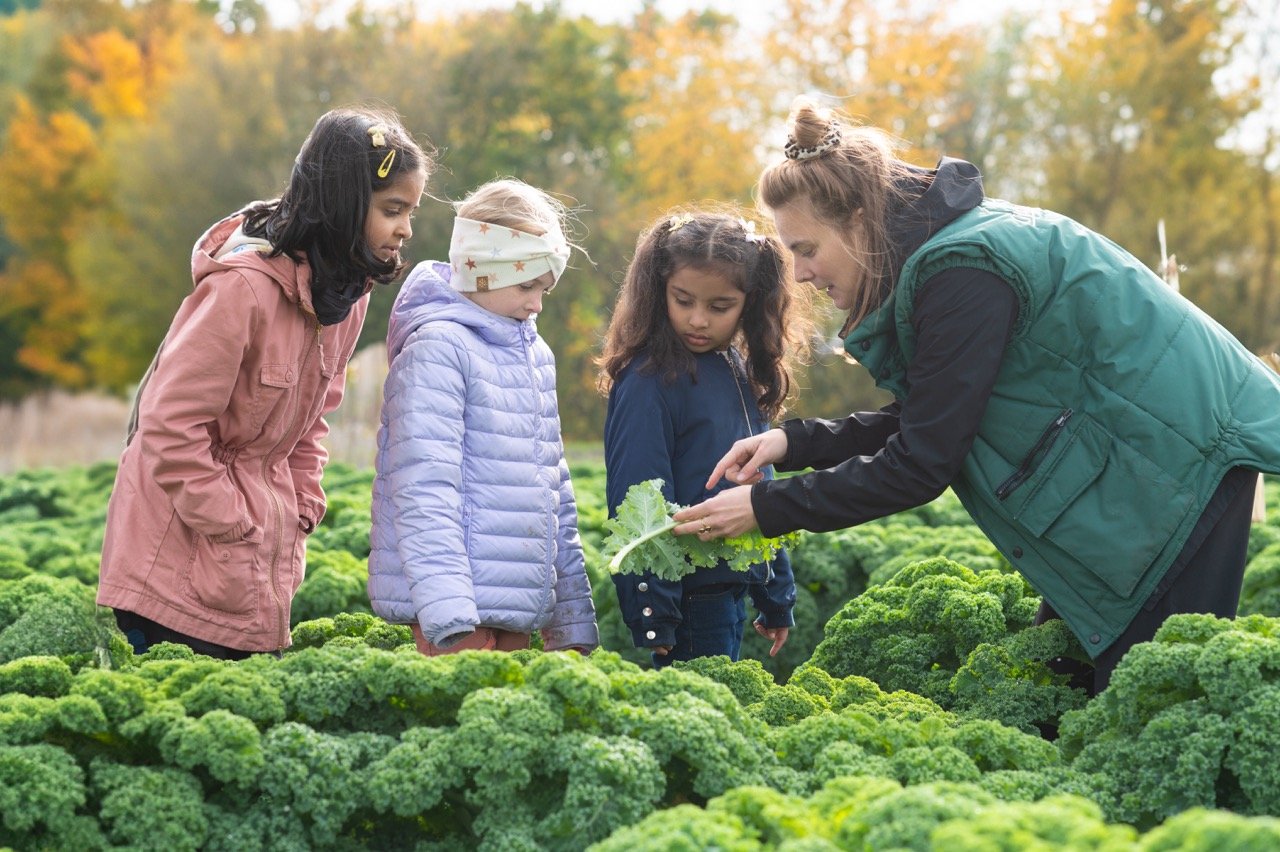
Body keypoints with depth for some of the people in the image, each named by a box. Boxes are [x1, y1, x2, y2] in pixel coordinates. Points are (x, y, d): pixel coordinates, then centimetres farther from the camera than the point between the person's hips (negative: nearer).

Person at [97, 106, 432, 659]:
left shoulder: (348, 289, 3)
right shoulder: (243, 285, -22)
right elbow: (171, 427, -21)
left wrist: (302, 513, 6)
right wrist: (234, 529, -15)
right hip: (183, 549, -7)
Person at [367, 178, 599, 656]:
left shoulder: (535, 353, 16)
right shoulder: (439, 347, -9)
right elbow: (425, 492, -18)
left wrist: (573, 621, 18)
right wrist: (450, 620, -26)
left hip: (520, 609, 8)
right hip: (462, 605, -7)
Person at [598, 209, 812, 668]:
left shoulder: (741, 373, 11)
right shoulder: (649, 380, -12)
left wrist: (776, 599, 19)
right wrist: (653, 622, -18)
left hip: (733, 591, 8)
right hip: (690, 599, -7)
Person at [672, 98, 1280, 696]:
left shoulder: (962, 273, -26)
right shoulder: (935, 251, 4)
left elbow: (920, 464, -24)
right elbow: (923, 419, 10)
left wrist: (768, 508, -18)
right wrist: (796, 441, 0)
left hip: (1179, 460, -10)